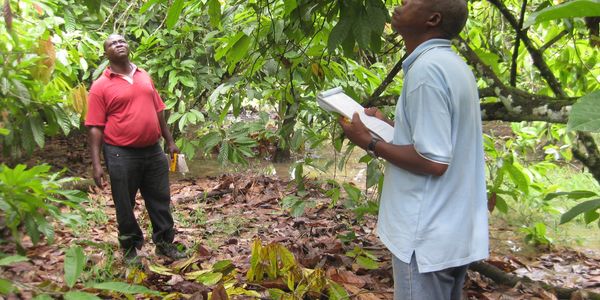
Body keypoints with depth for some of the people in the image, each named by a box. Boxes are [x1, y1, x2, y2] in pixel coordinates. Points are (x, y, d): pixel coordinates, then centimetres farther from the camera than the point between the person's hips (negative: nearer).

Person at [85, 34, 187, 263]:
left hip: (153, 151, 5)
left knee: (160, 200, 12)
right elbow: (95, 128, -8)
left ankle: (164, 242, 27)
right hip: (122, 155, -4)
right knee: (125, 205, 8)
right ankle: (130, 248, 24)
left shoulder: (145, 77, 11)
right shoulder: (101, 86, -5)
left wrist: (170, 141, 15)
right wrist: (96, 164, -13)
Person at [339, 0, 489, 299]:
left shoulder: (427, 68, -20)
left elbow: (433, 161, -23)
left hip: (428, 238, -9)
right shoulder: (452, 64, 10)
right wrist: (388, 125, 14)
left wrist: (370, 142, -13)